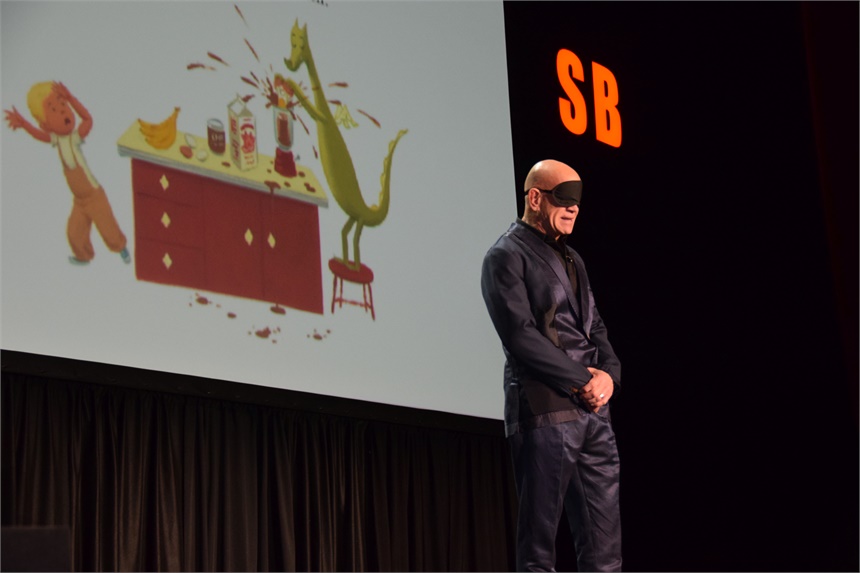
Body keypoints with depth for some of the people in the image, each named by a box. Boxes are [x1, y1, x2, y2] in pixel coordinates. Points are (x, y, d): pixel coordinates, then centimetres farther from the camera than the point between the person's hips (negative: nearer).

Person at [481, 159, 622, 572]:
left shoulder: (571, 259, 21)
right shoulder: (506, 256, -3)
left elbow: (596, 328, 19)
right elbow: (521, 336, -13)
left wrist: (608, 374, -1)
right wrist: (583, 380, -13)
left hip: (593, 413, 8)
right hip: (545, 412, -7)